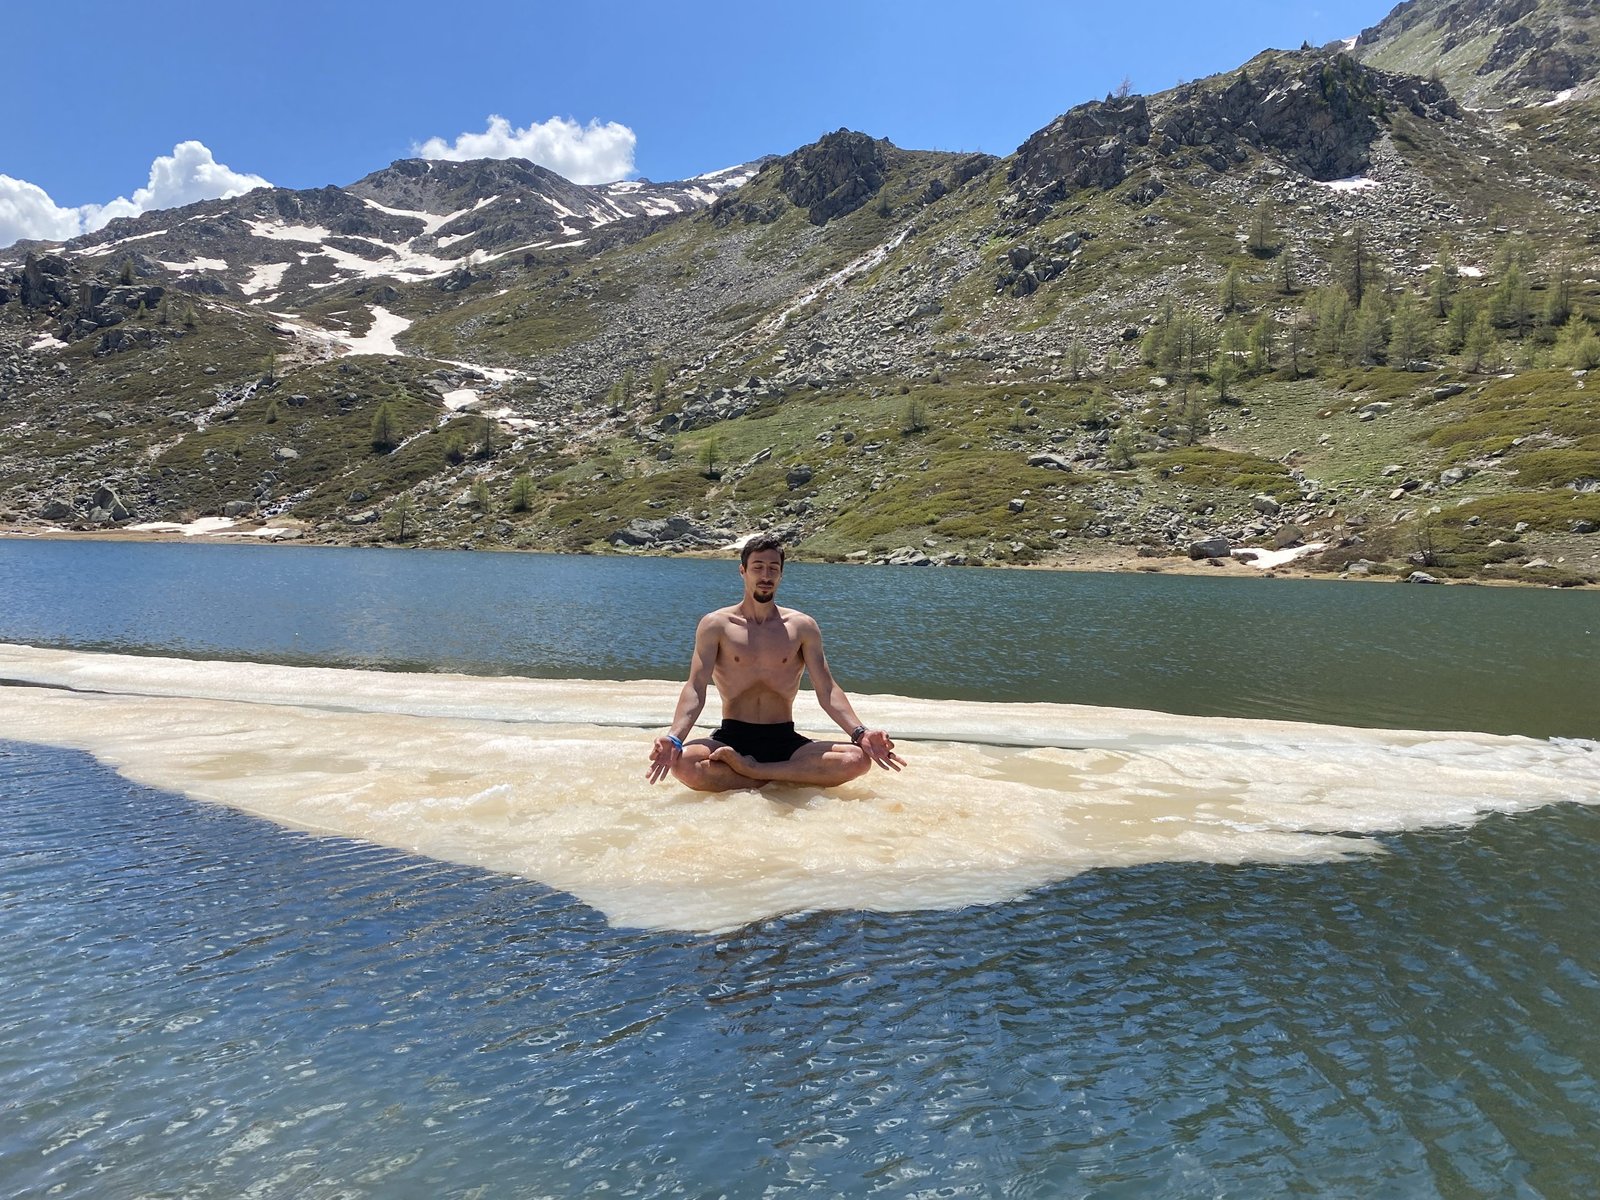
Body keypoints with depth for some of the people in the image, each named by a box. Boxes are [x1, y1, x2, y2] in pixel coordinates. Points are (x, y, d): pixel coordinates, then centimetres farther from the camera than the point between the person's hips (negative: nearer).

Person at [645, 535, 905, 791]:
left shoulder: (802, 627, 6)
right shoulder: (715, 625, 2)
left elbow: (827, 691, 1)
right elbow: (696, 689, -7)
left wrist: (860, 733, -17)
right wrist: (674, 738, -26)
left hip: (785, 741, 2)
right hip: (731, 739, -2)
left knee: (858, 759, -26)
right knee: (682, 763, -35)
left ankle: (747, 769, -21)